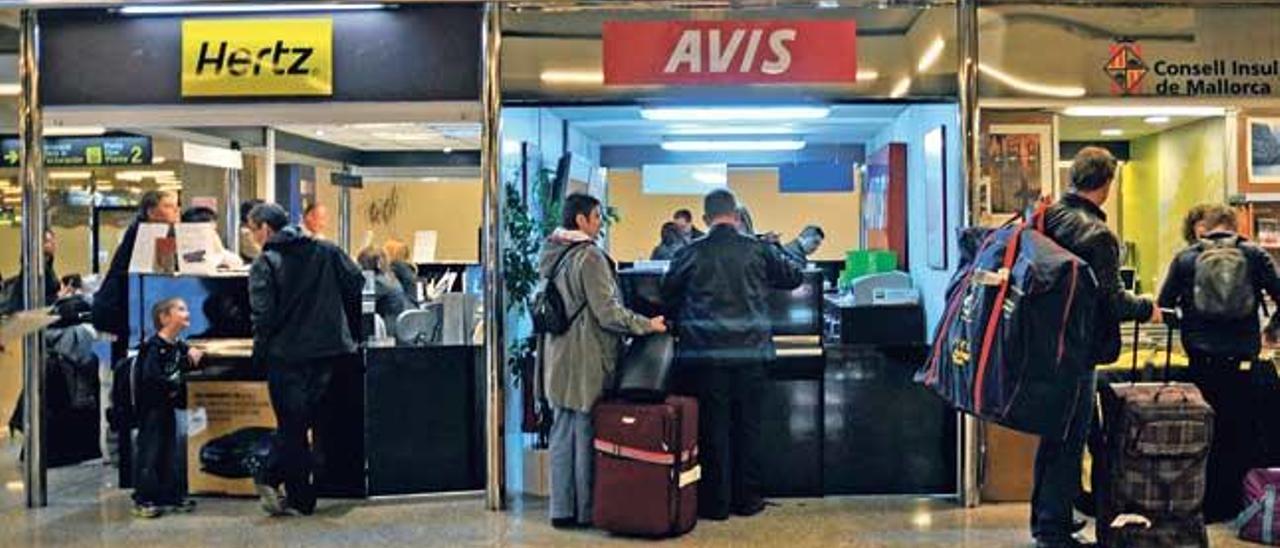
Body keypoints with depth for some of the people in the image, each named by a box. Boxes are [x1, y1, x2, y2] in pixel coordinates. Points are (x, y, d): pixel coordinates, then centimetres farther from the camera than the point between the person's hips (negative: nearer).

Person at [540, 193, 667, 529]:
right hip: (586, 360, -8)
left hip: (560, 358, 8)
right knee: (586, 432, 2)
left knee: (562, 433, 12)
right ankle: (586, 510, 11)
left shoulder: (553, 254, 10)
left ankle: (562, 509, 19)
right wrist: (647, 325, -9)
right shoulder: (589, 256, -16)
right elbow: (607, 312, -19)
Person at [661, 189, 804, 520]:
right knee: (748, 426, 11)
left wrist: (679, 326, 24)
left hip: (705, 354, -1)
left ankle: (716, 503, 11)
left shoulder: (689, 254, -2)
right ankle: (747, 499, 18)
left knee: (712, 428, 6)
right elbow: (794, 278, 10)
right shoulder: (758, 250, -1)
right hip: (750, 353, 1)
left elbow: (668, 299, 7)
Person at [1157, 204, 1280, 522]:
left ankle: (1208, 506, 17)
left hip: (1202, 361, 0)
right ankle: (1237, 504, 18)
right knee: (1242, 435, 12)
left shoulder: (1185, 259, 3)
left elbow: (1164, 306, 4)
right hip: (1243, 361, 0)